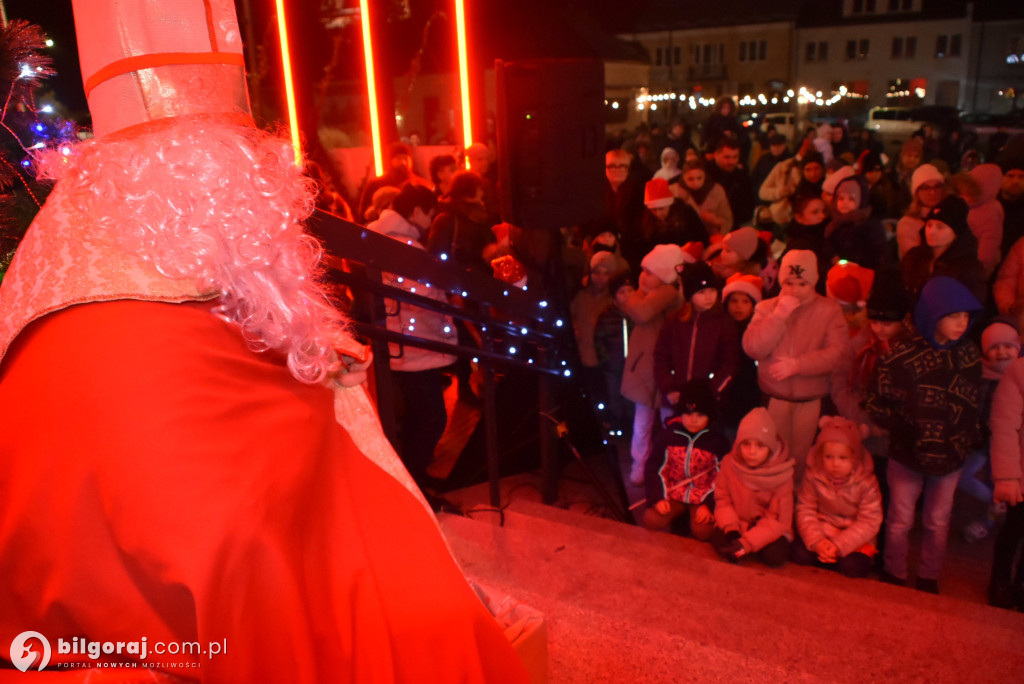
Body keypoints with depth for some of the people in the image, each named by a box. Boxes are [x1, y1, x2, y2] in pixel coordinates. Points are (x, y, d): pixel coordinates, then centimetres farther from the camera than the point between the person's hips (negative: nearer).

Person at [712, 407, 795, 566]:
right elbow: (722, 499, -3)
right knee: (718, 539, -28)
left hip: (769, 530, 0)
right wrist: (730, 528, -21)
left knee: (775, 555, -28)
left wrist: (746, 543, -27)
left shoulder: (781, 474, -19)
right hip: (737, 524, 1)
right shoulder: (729, 462, -11)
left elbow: (778, 520, -18)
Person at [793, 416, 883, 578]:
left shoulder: (866, 482, -17)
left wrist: (839, 545, -26)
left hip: (855, 537, -1)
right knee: (801, 554, -22)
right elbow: (805, 511, -9)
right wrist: (816, 542, -25)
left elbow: (869, 522, -16)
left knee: (851, 567, -26)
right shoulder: (813, 477, -11)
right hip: (822, 531, 2)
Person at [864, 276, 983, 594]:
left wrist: (966, 437, -2)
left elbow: (973, 403, 7)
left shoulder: (969, 355, -4)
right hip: (907, 454, -3)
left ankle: (929, 580, 34)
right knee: (900, 521, 12)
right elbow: (875, 402, -9)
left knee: (938, 522, 16)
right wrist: (903, 429, -11)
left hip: (950, 457, 3)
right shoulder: (903, 356, -17)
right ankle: (894, 578, 30)